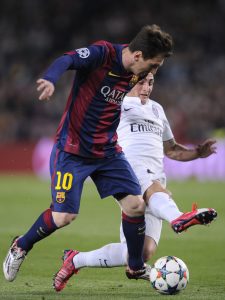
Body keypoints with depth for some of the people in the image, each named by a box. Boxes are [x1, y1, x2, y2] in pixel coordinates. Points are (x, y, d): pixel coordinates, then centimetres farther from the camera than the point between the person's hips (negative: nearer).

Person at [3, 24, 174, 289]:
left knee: (135, 205, -4)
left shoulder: (136, 74, 0)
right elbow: (67, 60, -38)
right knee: (64, 216, -7)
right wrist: (50, 79, -56)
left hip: (108, 151, 6)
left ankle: (136, 267, 16)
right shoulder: (102, 54, -20)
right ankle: (20, 247, 20)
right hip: (72, 149, -6)